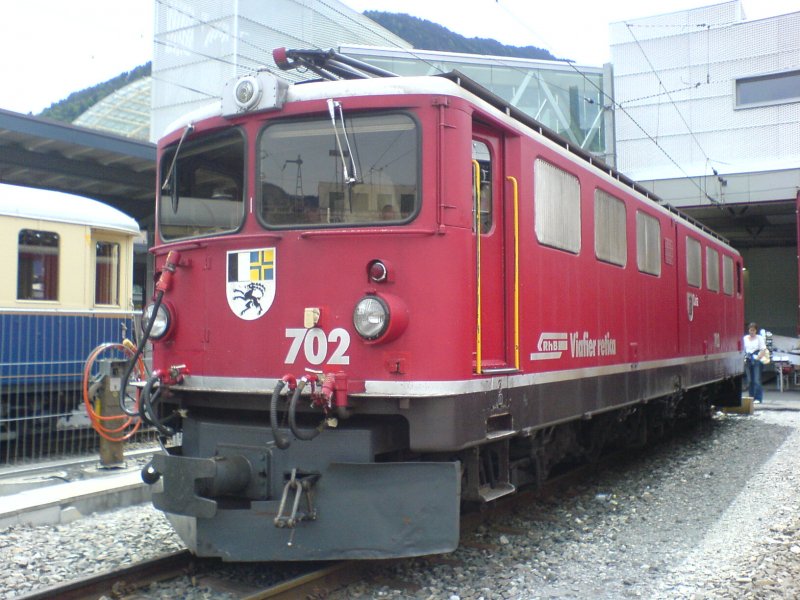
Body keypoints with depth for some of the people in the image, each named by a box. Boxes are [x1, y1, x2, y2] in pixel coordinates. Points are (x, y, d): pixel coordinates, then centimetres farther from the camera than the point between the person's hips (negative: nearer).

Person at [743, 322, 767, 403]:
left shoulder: (760, 338, 2)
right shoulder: (745, 338, 13)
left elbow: (763, 350, -3)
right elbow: (743, 349, 16)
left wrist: (758, 358, -15)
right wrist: (744, 358, 3)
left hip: (757, 360, -4)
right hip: (748, 360, 4)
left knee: (757, 380, -9)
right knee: (749, 380, 6)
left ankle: (758, 398, -7)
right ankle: (751, 397, 12)